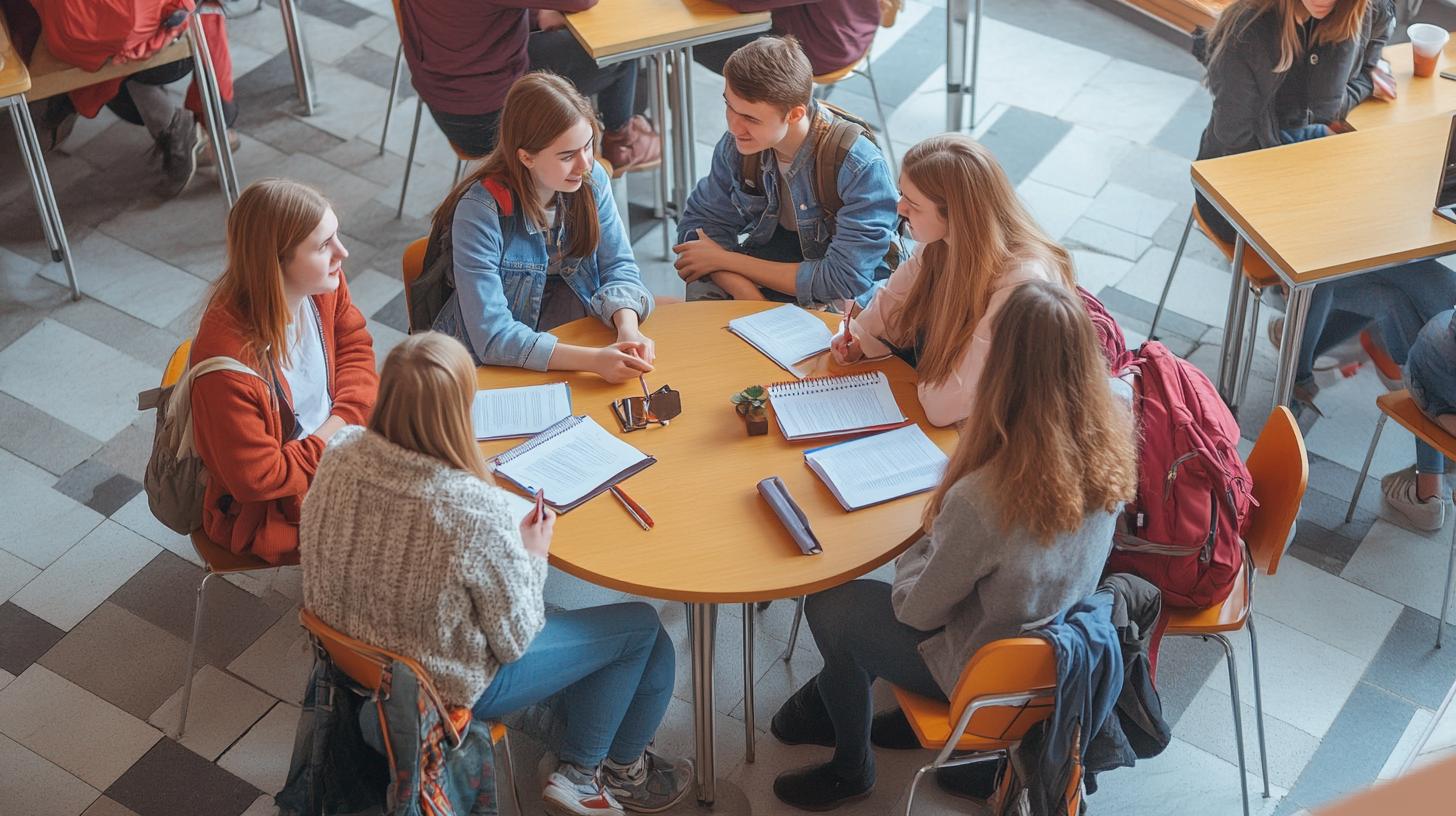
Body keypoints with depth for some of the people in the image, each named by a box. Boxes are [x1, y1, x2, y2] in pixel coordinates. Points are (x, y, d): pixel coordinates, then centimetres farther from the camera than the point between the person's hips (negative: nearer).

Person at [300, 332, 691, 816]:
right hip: (449, 687, -6)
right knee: (642, 630, 13)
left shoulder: (341, 454, -19)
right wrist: (532, 557, -4)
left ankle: (579, 763, 39)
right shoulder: (479, 513, -36)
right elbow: (513, 639, -20)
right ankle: (620, 772, 37)